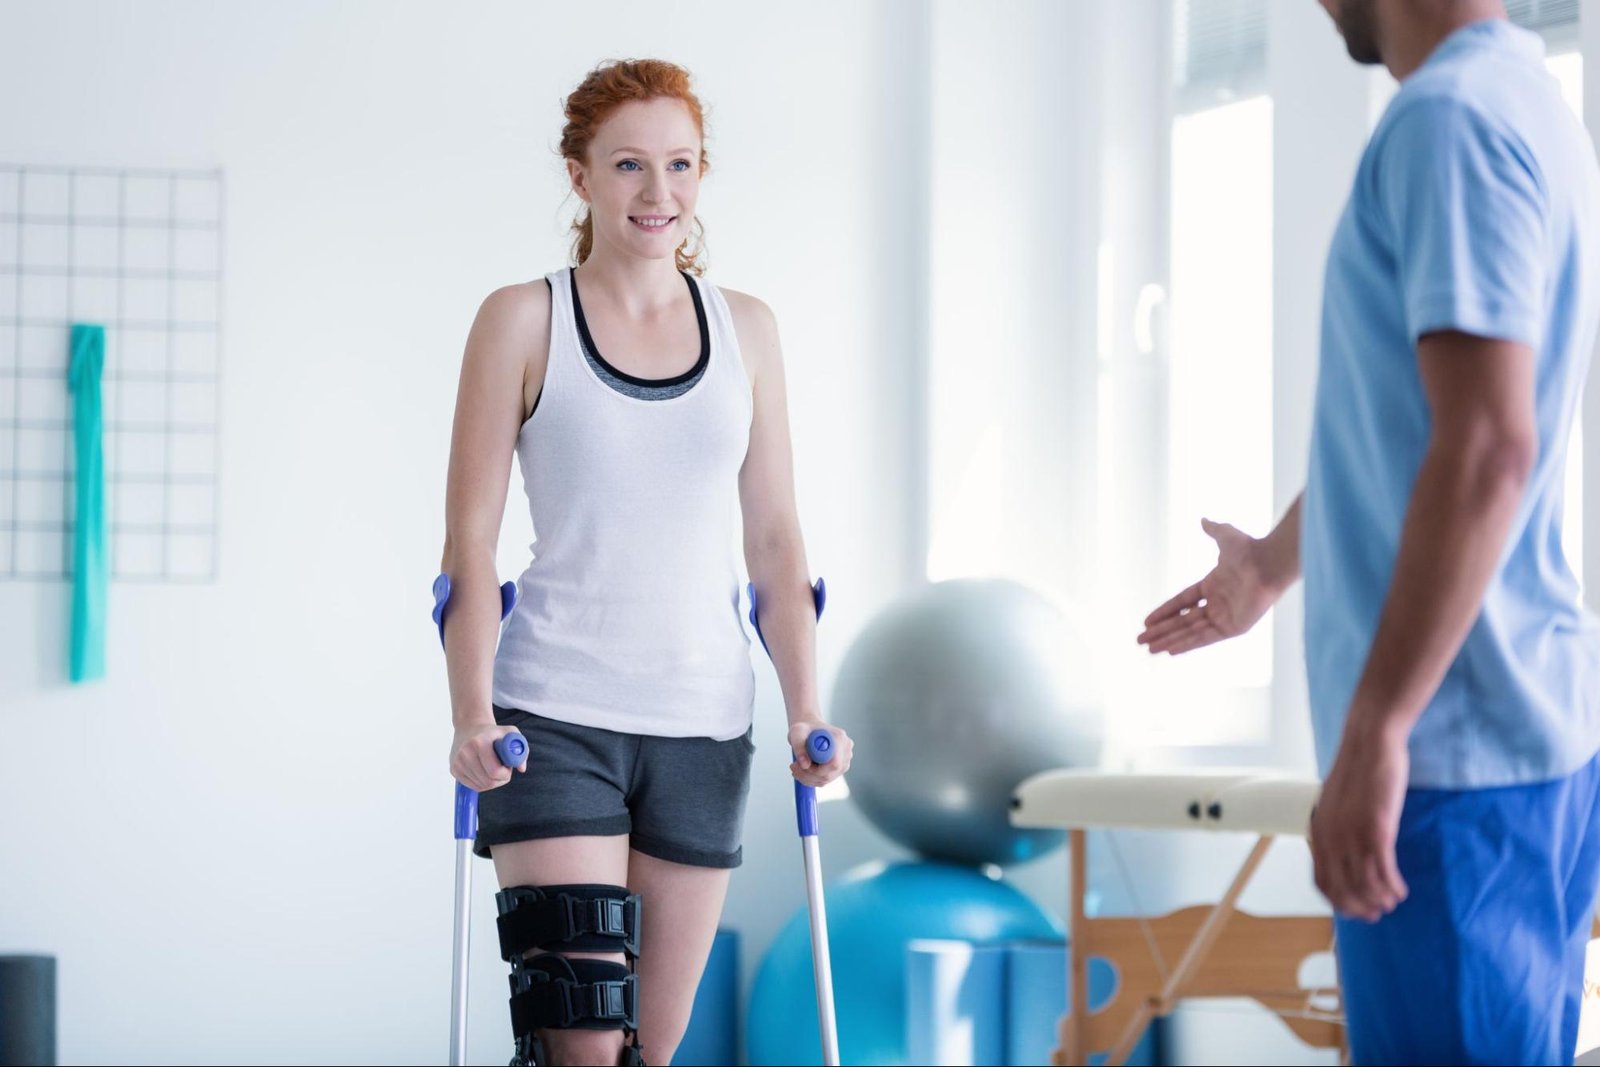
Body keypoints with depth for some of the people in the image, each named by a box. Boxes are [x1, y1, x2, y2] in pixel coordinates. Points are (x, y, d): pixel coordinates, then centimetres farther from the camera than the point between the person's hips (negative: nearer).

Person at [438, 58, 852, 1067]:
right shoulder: (524, 321, 0)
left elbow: (775, 537, 10)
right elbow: (470, 538, -2)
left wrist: (806, 710, 0)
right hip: (555, 717, -4)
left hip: (704, 720, 4)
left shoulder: (745, 328, 10)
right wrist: (471, 714, -13)